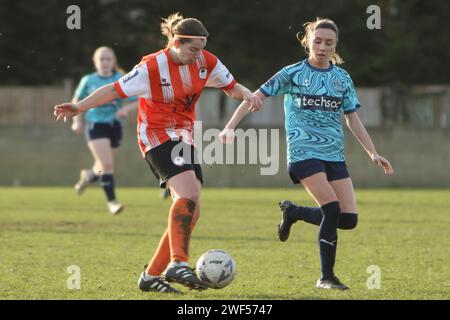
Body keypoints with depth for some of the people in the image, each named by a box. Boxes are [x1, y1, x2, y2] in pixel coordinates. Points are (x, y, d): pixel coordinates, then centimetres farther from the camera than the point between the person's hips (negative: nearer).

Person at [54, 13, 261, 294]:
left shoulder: (206, 62, 0)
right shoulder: (152, 67, -16)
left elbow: (231, 86, 11)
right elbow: (116, 90, -12)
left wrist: (246, 94, -12)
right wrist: (79, 107, -20)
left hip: (183, 137, 7)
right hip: (157, 135, -7)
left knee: (191, 213, 1)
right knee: (188, 194, -29)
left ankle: (152, 276, 7)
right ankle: (178, 263, -37)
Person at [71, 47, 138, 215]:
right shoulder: (88, 81, 1)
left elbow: (135, 101, -1)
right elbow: (77, 100, 16)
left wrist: (126, 108, -20)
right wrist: (77, 120, 7)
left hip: (114, 126, 2)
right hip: (95, 125, -2)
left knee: (103, 167, 15)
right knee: (107, 165, -18)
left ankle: (88, 176, 49)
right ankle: (111, 202, -13)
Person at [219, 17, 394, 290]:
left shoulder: (343, 78, 11)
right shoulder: (293, 74, -1)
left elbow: (353, 119, 15)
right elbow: (256, 97, 0)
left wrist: (373, 154, 7)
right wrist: (231, 127, -11)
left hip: (334, 154, 5)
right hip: (304, 152, -5)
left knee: (349, 219, -6)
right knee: (332, 209, -21)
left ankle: (294, 212, 20)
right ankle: (326, 277, -6)